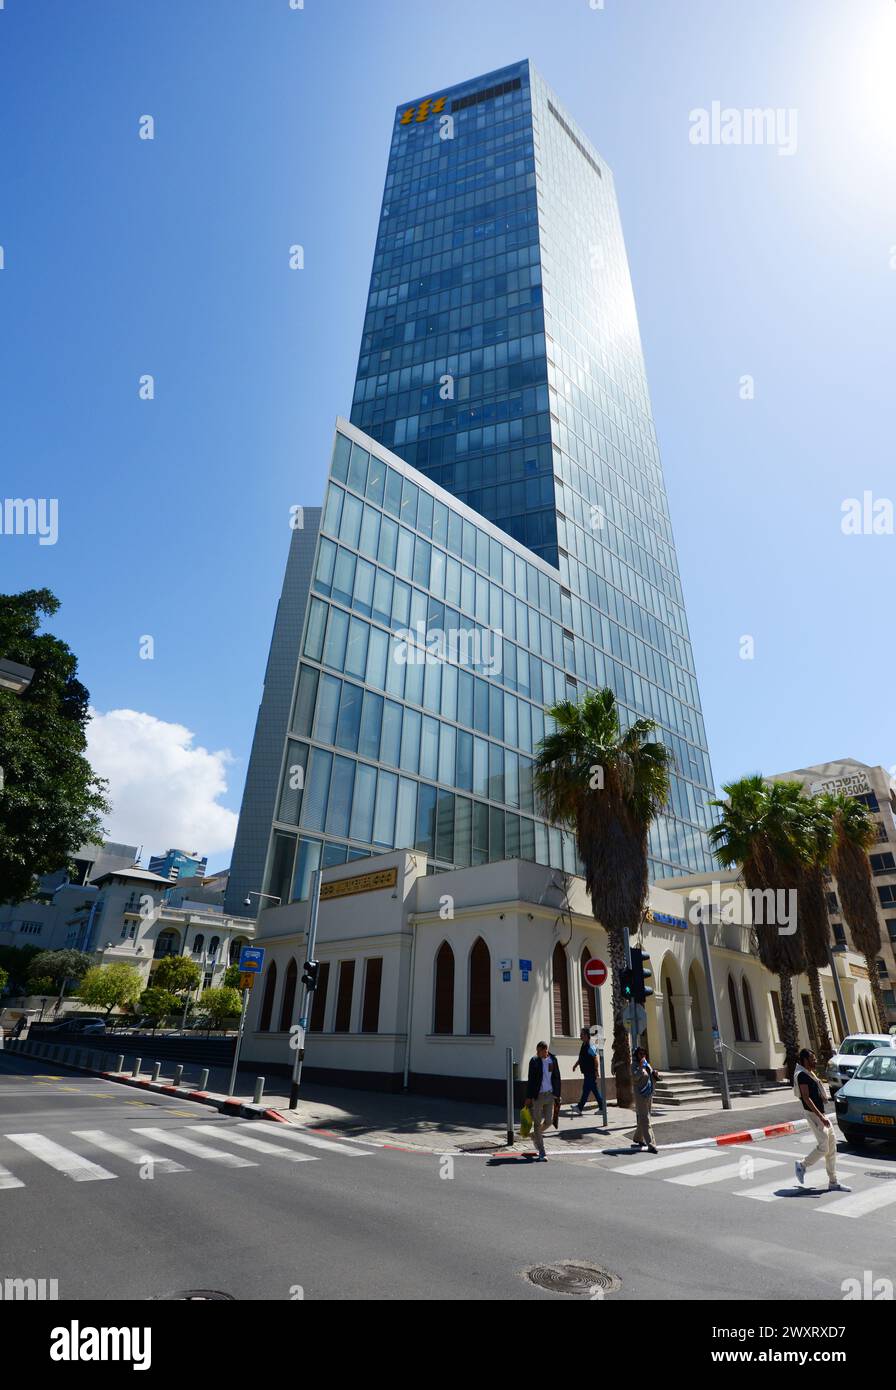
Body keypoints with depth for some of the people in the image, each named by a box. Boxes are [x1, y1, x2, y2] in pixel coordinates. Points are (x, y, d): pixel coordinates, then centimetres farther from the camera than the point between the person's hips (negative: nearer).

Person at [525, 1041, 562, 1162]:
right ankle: (541, 1154, 10)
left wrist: (557, 1094, 5)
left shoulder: (553, 1060, 1)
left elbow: (557, 1078, 7)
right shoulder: (534, 1061, -9)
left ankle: (535, 1135, 38)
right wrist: (529, 1097, -7)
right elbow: (531, 1080, -7)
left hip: (550, 1094, 3)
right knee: (537, 1123, 1)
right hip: (537, 1095, -3)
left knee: (548, 1121, 9)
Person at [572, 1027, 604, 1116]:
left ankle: (580, 1108, 2)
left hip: (590, 1073, -9)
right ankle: (602, 1108, 20)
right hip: (586, 1072, 9)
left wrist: (596, 1071, -20)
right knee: (595, 1090, 13)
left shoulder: (590, 1046, -18)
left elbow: (596, 1059, -20)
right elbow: (581, 1058, 23)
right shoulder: (584, 1045, 11)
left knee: (586, 1090, -3)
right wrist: (576, 1064, 14)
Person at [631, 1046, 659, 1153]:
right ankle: (651, 1145, -9)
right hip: (640, 1095, -8)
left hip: (649, 1095, 8)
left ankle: (638, 1138, 34)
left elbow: (652, 1079, 19)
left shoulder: (647, 1065, 13)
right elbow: (635, 1077, -25)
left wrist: (655, 1075, -2)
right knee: (645, 1120, -9)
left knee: (642, 1119, 17)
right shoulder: (635, 1065, -9)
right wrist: (641, 1066, -29)